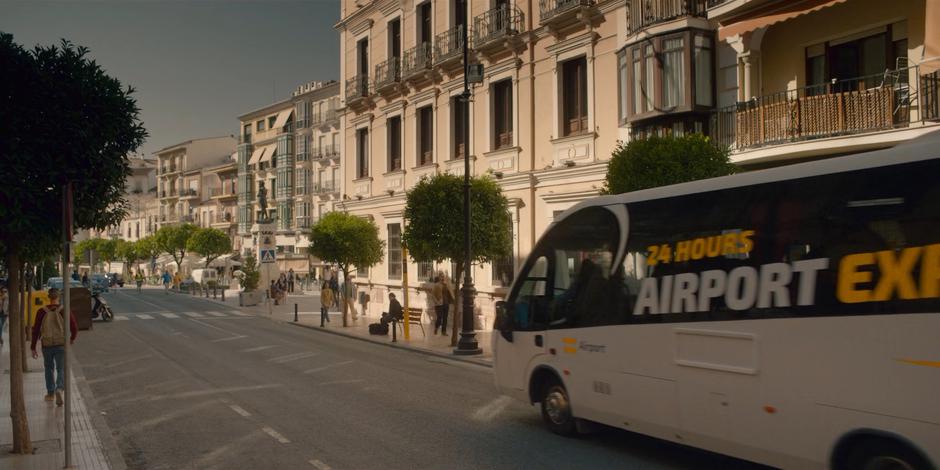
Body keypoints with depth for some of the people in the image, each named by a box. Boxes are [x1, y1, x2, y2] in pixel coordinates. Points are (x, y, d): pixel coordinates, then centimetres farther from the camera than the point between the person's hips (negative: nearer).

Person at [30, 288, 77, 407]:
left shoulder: (42, 312, -3)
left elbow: (36, 330, -2)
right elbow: (74, 328, -6)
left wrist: (33, 348, 5)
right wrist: (72, 338, 16)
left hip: (47, 345, 1)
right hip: (61, 345, -1)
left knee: (49, 368, 21)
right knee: (61, 370, 4)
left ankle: (50, 393, 28)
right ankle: (59, 389, -22)